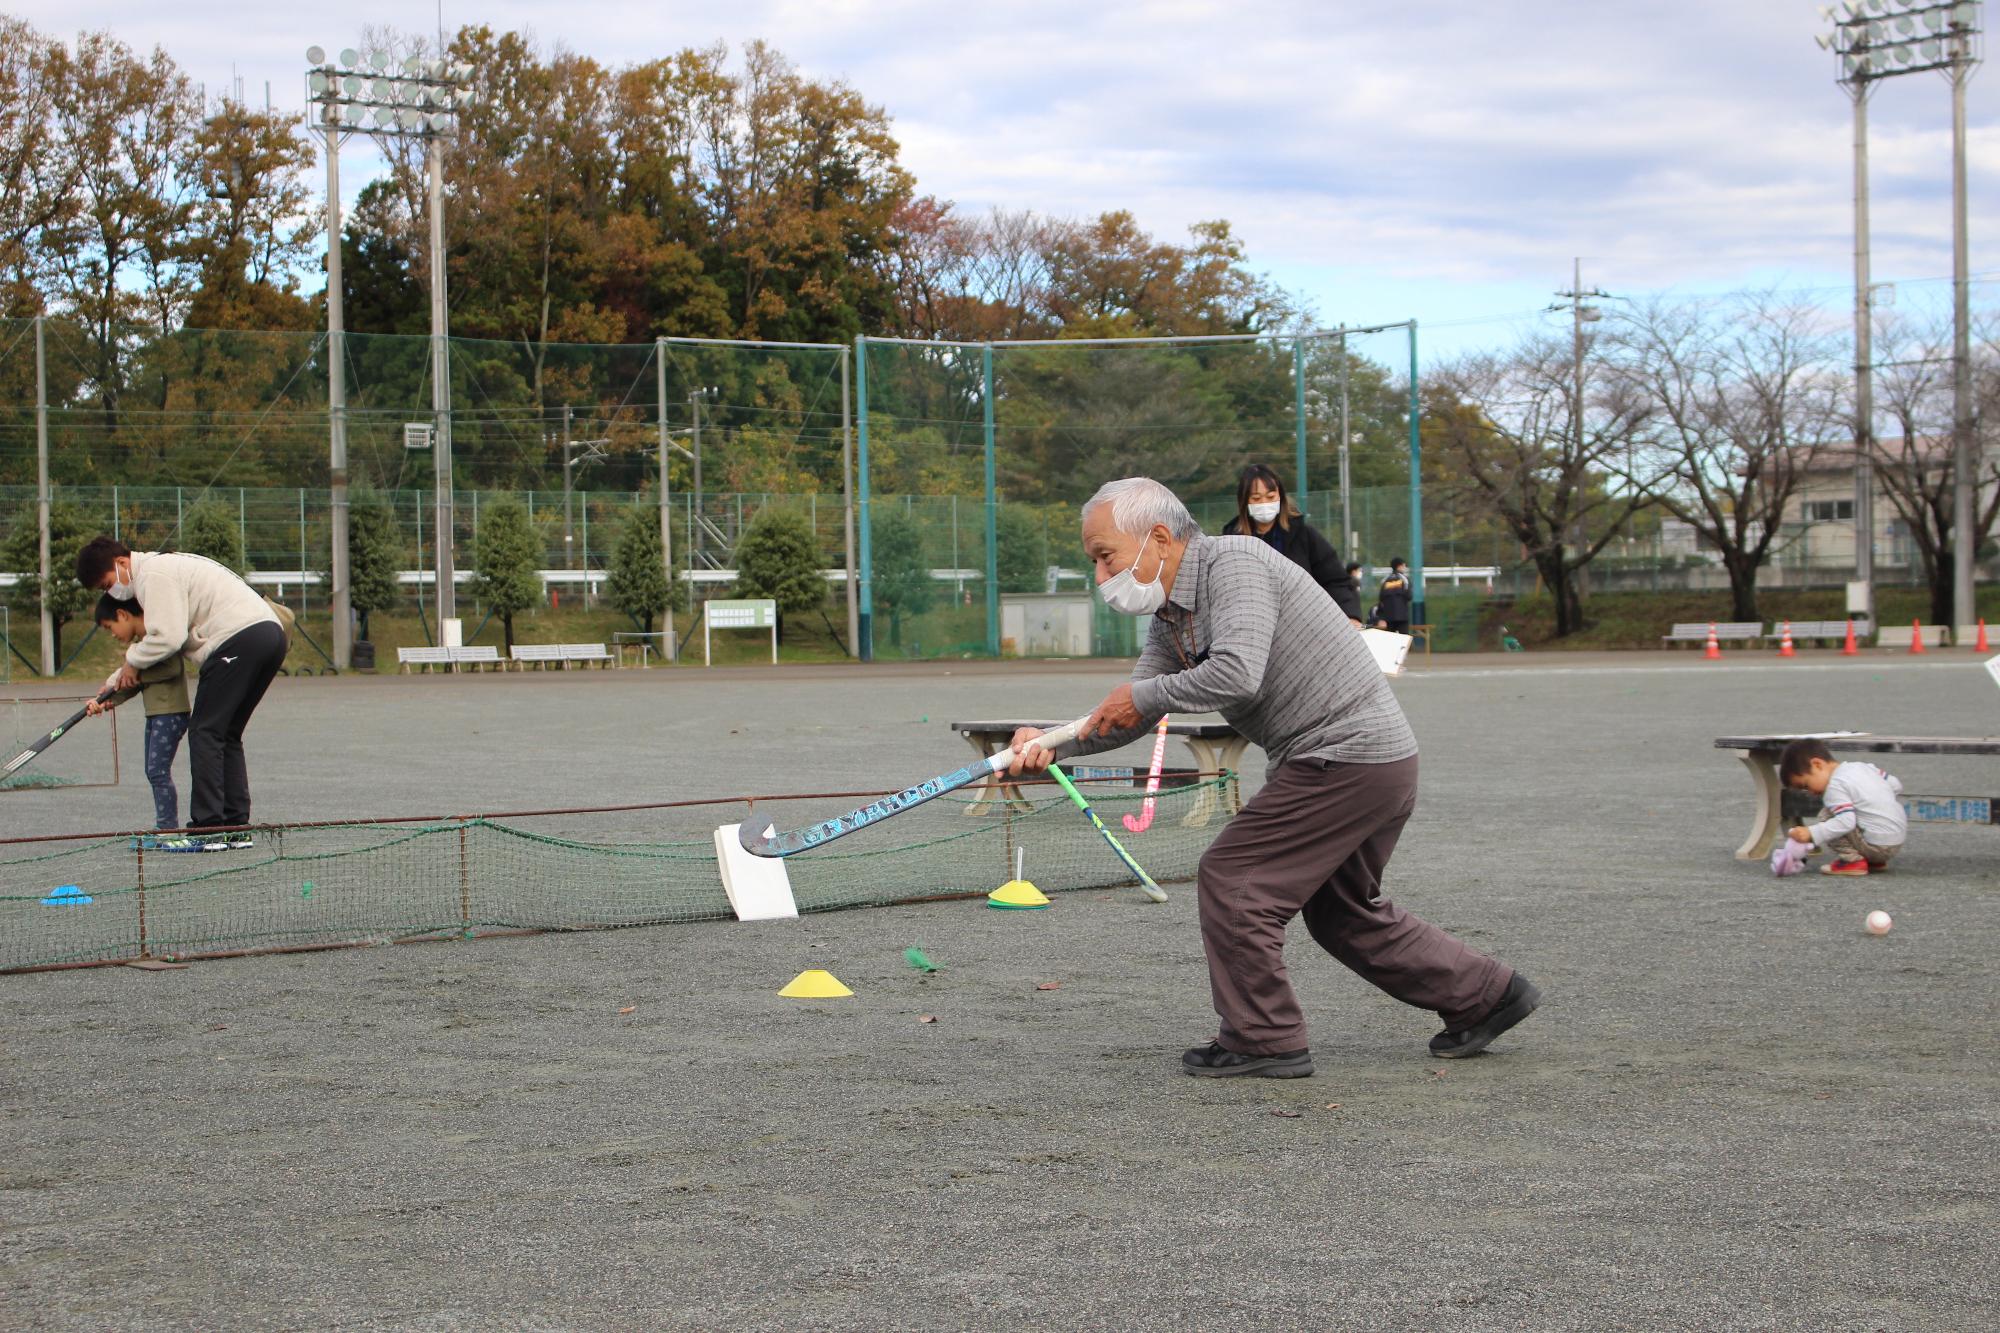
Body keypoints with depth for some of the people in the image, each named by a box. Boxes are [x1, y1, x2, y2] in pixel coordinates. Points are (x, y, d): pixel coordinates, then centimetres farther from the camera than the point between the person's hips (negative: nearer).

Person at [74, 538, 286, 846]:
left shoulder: (153, 574, -7)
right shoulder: (164, 566, 27)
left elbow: (168, 638, -15)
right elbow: (165, 637, 31)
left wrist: (132, 661, 2)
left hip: (238, 639, -10)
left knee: (204, 731, -6)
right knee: (226, 735, 13)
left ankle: (207, 827, -11)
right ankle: (236, 828, 8)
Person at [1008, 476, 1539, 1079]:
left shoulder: (1234, 564, -17)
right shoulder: (1172, 614, 13)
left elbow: (1237, 674, -31)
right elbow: (1132, 711, 10)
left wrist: (1144, 696, -19)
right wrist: (1052, 744, -5)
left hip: (1347, 754, -10)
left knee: (1232, 880, -6)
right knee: (1342, 913, 21)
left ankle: (1262, 1040, 4)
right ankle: (1485, 995, 32)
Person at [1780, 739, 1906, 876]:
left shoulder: (1834, 787, -14)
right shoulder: (1861, 766, 11)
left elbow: (1846, 821, -26)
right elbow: (1895, 785, 16)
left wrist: (1811, 834, -29)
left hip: (1877, 845, -9)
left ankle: (1852, 860, -10)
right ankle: (1876, 860, 18)